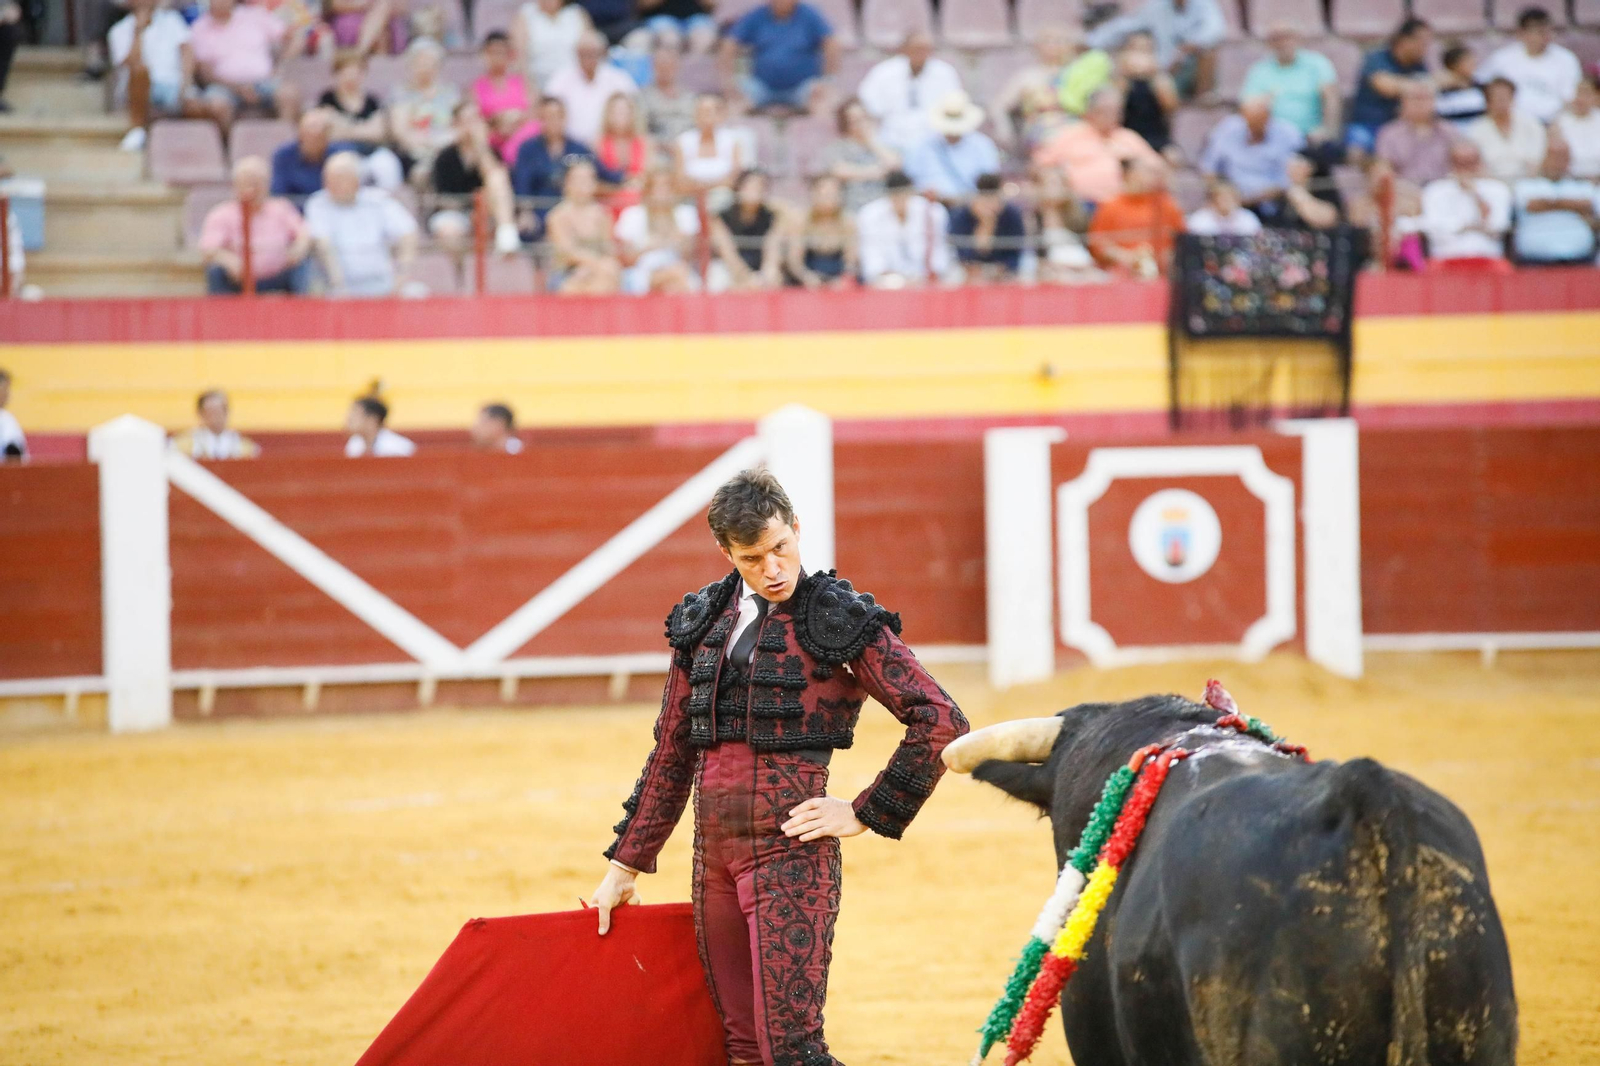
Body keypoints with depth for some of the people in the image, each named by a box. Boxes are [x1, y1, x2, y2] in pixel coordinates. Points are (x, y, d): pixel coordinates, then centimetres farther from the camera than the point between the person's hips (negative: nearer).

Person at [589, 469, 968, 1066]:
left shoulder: (838, 620, -5)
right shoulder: (702, 624, 12)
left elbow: (940, 722, -7)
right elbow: (672, 753, 19)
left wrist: (866, 815, -7)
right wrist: (624, 866, 19)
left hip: (792, 853, -6)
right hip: (713, 854, 6)